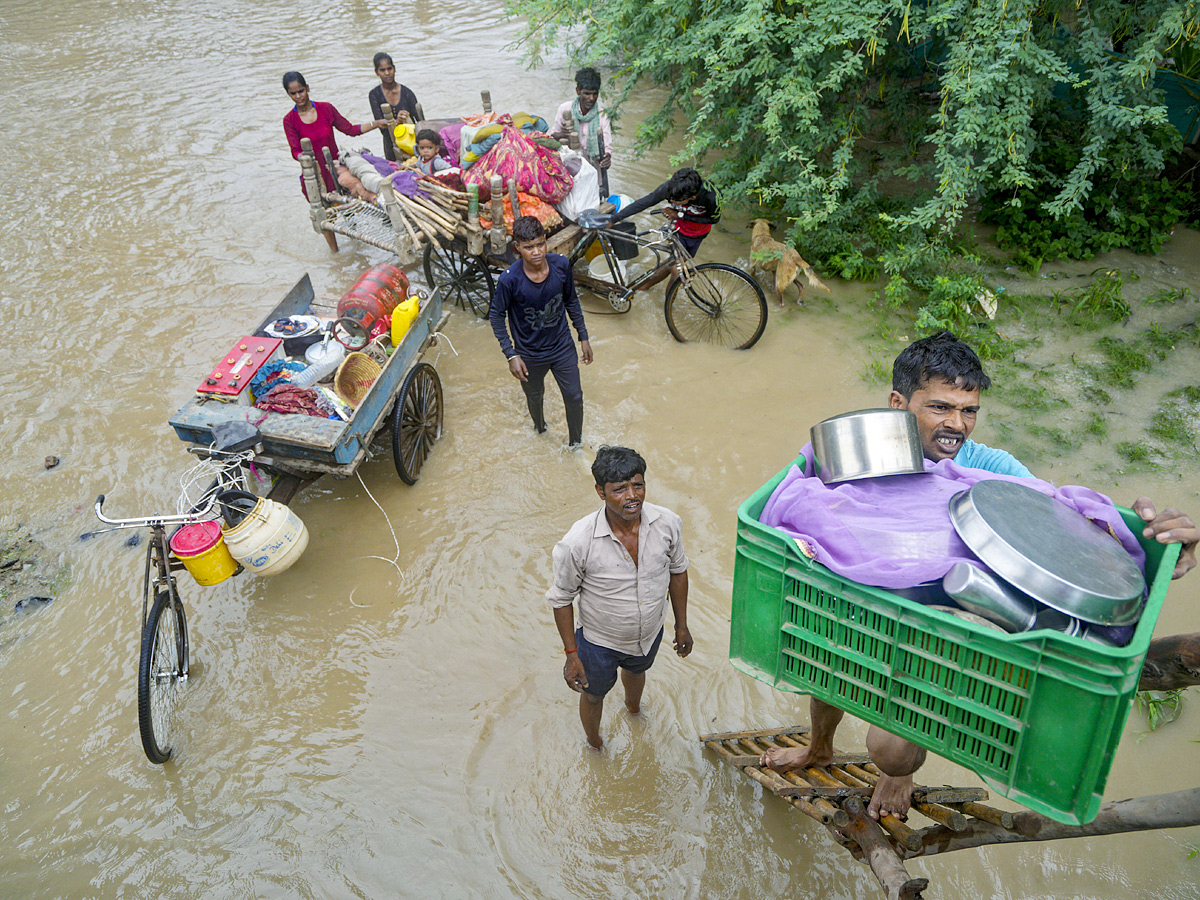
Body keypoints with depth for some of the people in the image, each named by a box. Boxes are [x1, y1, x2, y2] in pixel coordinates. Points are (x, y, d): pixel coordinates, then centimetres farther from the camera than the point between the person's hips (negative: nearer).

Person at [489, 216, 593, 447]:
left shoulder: (561, 264, -19)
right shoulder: (510, 279, -27)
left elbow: (572, 301, -1)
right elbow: (497, 316, -12)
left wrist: (583, 337, 4)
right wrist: (511, 355, -15)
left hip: (563, 346, 1)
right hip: (530, 354, -1)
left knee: (574, 396, 12)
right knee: (534, 396, 24)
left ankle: (575, 441, 40)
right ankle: (539, 425, 59)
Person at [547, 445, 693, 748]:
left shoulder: (668, 523, -24)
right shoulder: (577, 543, -35)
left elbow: (678, 572, -4)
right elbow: (562, 599, -18)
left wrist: (681, 625, 5)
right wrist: (571, 653, -12)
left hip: (650, 632, 4)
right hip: (600, 641, -3)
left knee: (636, 670, 37)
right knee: (593, 694, 26)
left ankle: (633, 705, 73)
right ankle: (594, 741, 61)